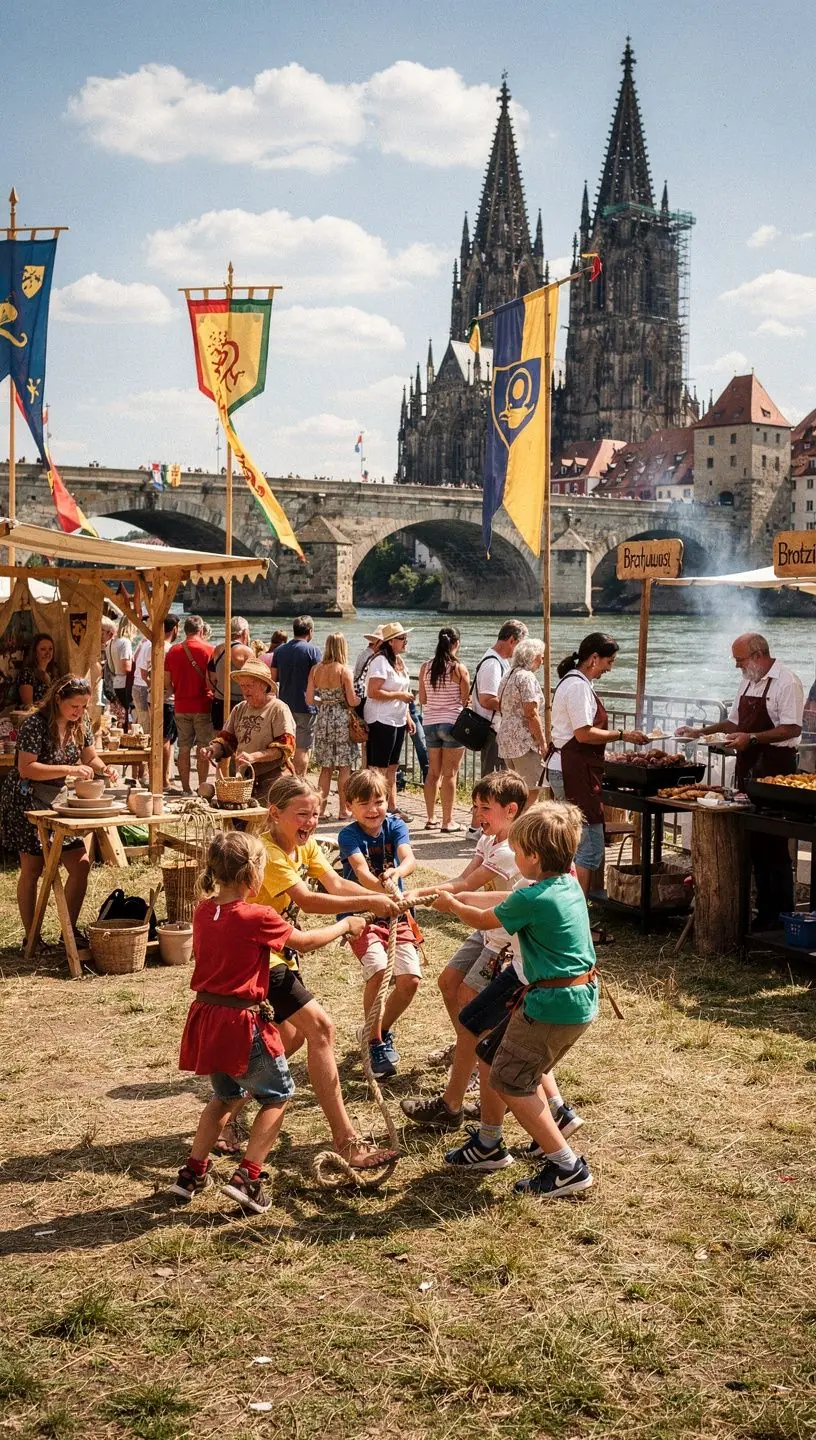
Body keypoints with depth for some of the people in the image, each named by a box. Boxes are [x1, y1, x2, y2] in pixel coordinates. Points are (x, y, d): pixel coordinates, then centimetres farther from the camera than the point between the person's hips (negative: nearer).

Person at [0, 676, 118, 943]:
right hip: (26, 800, -7)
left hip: (56, 800, 7)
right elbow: (26, 768, -26)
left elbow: (90, 757, 11)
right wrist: (69, 770, -31)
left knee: (81, 865, -1)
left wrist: (103, 769, -11)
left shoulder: (80, 724, 1)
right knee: (33, 868, 0)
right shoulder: (36, 724, -20)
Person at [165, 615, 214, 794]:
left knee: (184, 748, 8)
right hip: (203, 705, -3)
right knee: (203, 748, 3)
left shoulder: (173, 650, 3)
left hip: (181, 706, 3)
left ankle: (185, 788, 10)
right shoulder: (209, 650, -7)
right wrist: (212, 694, 8)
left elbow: (167, 681, 6)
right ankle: (202, 786, 3)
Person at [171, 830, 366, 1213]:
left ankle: (192, 1173, 27)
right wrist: (346, 925, 13)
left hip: (206, 1019, 7)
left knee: (225, 1095, 27)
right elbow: (305, 941, -3)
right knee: (278, 1095, 12)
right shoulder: (258, 918, -17)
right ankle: (247, 1177, 4)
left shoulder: (203, 911, 1)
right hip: (241, 1023, -7)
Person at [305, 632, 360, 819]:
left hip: (323, 719, 4)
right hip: (342, 718, -4)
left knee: (326, 767, 14)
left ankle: (321, 807, 14)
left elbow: (309, 700, 3)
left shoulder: (315, 669, 2)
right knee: (344, 767, 4)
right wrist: (360, 700, 8)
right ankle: (344, 809, 7)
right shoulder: (345, 670, -11)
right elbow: (352, 701, -13)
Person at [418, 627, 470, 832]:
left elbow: (422, 700, 6)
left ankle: (430, 818, 20)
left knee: (433, 773, 14)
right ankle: (447, 821, 5)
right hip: (453, 723, -4)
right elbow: (466, 700, -6)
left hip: (430, 723, 4)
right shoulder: (459, 669, -12)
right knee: (449, 774, 1)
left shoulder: (425, 667, 1)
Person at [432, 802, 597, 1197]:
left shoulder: (532, 899, -20)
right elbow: (505, 901, 20)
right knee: (522, 1073, 23)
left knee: (508, 1082, 1)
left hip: (552, 1003, -9)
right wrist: (456, 897, 26)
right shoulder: (568, 884, 6)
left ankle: (568, 1167, 1)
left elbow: (485, 919, 0)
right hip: (581, 999, 9)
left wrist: (452, 906, 19)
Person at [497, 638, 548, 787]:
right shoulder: (527, 677, -12)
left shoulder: (509, 676, 17)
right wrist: (543, 742, -13)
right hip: (523, 741, -10)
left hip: (505, 738, 10)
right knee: (532, 790, -8)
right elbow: (531, 714, -17)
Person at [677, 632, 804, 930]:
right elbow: (735, 721, 25)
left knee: (774, 844, -5)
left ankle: (781, 913, 2)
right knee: (754, 841, 10)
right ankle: (765, 910, 17)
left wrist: (752, 738, -24)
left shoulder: (786, 682, -12)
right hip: (749, 768, 9)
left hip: (774, 767, -8)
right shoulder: (748, 682, 15)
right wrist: (701, 732, 15)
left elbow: (792, 728, -18)